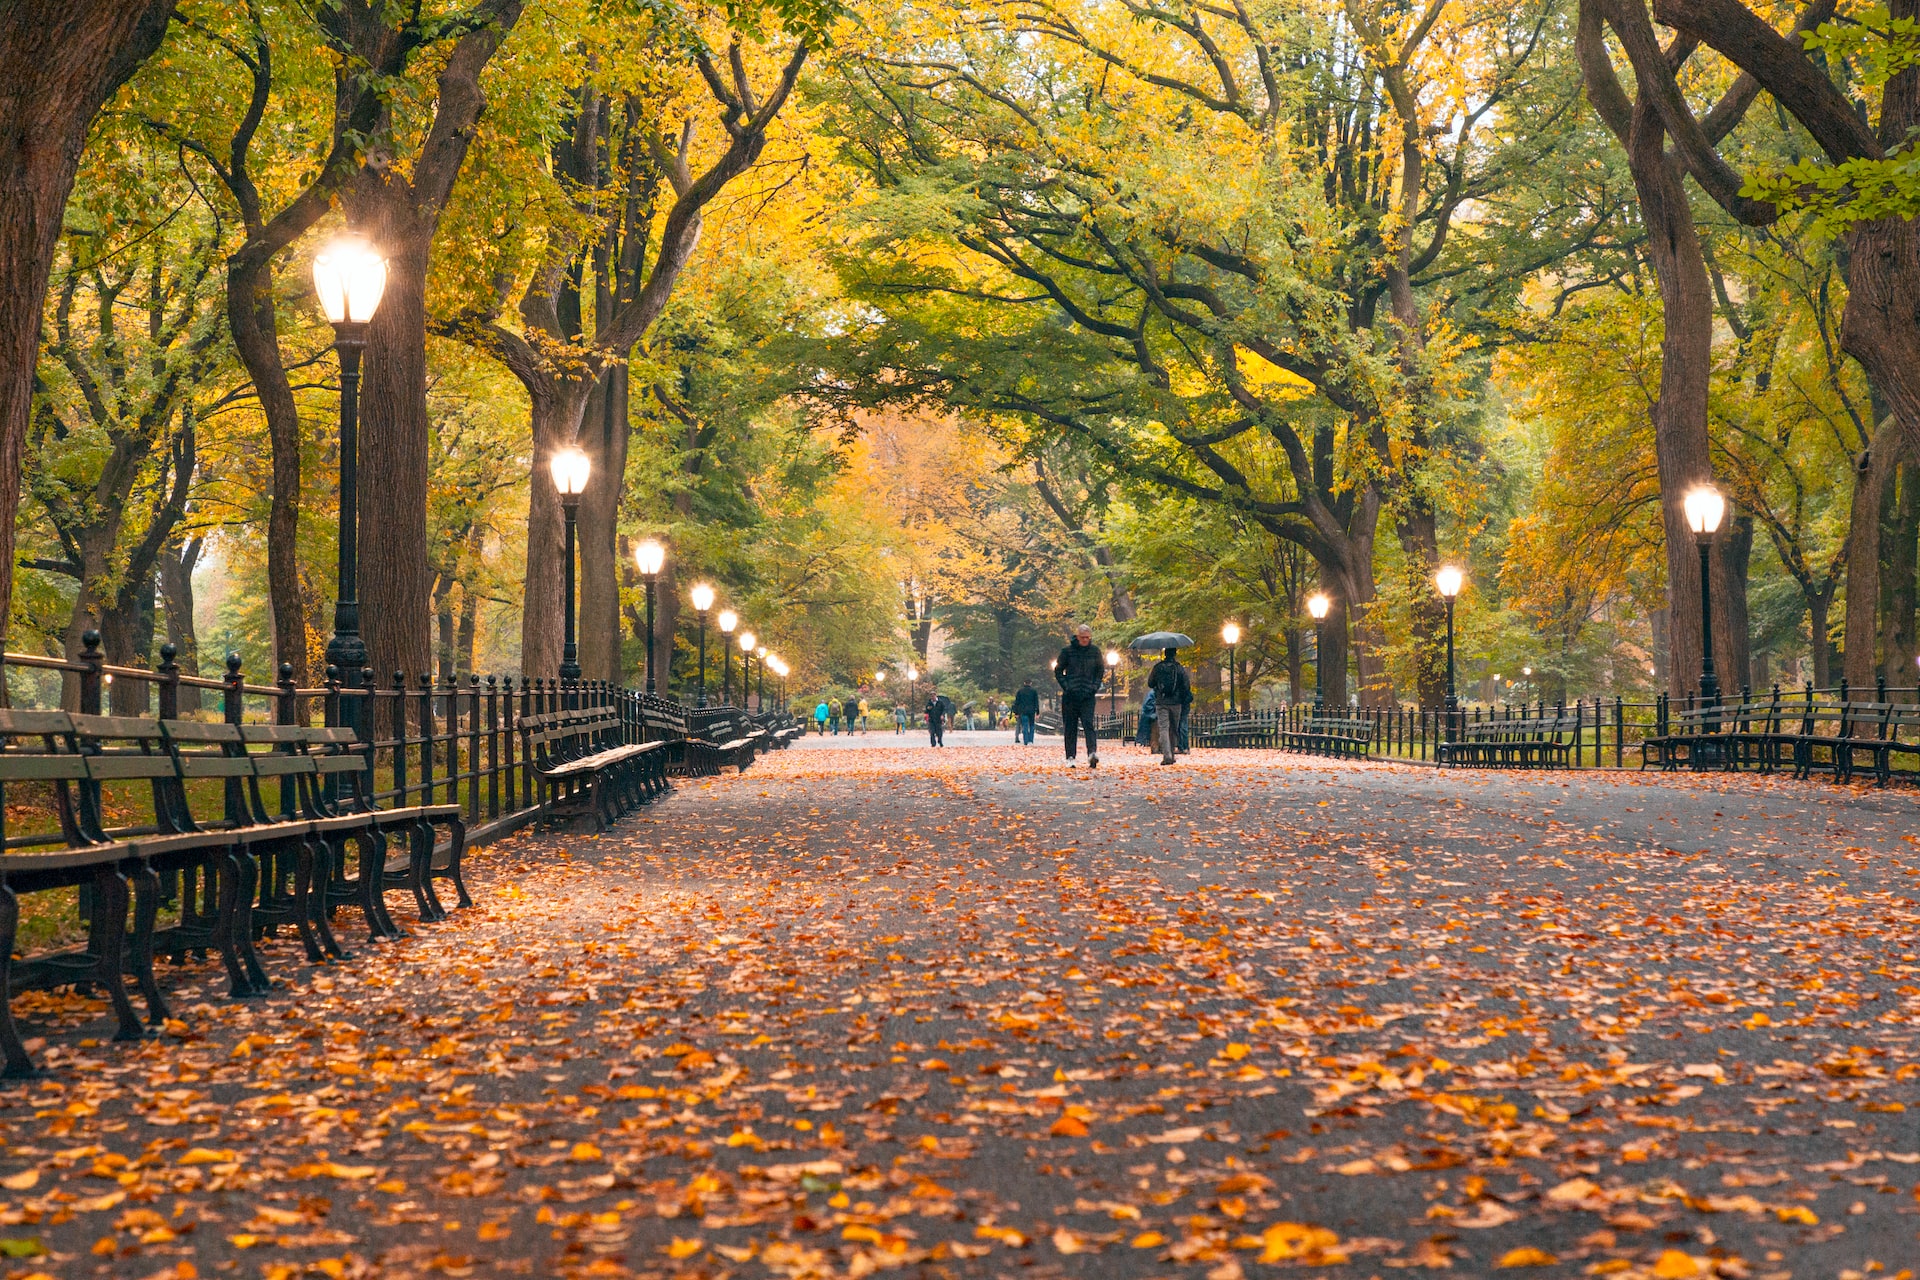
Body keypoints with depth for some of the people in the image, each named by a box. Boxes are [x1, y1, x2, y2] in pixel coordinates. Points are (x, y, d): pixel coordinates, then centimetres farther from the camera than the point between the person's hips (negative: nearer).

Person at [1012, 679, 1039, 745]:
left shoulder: (1020, 691, 4)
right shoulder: (1034, 691, 3)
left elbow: (1016, 702, 4)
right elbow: (1036, 702, 2)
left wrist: (1016, 712, 7)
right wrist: (1037, 712, 4)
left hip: (1023, 711, 0)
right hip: (1031, 711, 0)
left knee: (1025, 726, -1)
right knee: (1031, 726, 11)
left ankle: (1025, 742, -8)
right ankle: (1030, 741, 3)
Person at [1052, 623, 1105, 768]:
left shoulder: (1095, 651, 6)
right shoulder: (1067, 651, 0)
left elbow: (1101, 671, 16)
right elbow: (1058, 671, 6)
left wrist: (1095, 686, 2)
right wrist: (1066, 686, -5)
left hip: (1088, 696, 0)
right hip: (1070, 696, 0)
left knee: (1088, 724, -15)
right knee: (1070, 727, 3)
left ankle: (1092, 753, -28)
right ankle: (1070, 757, 8)